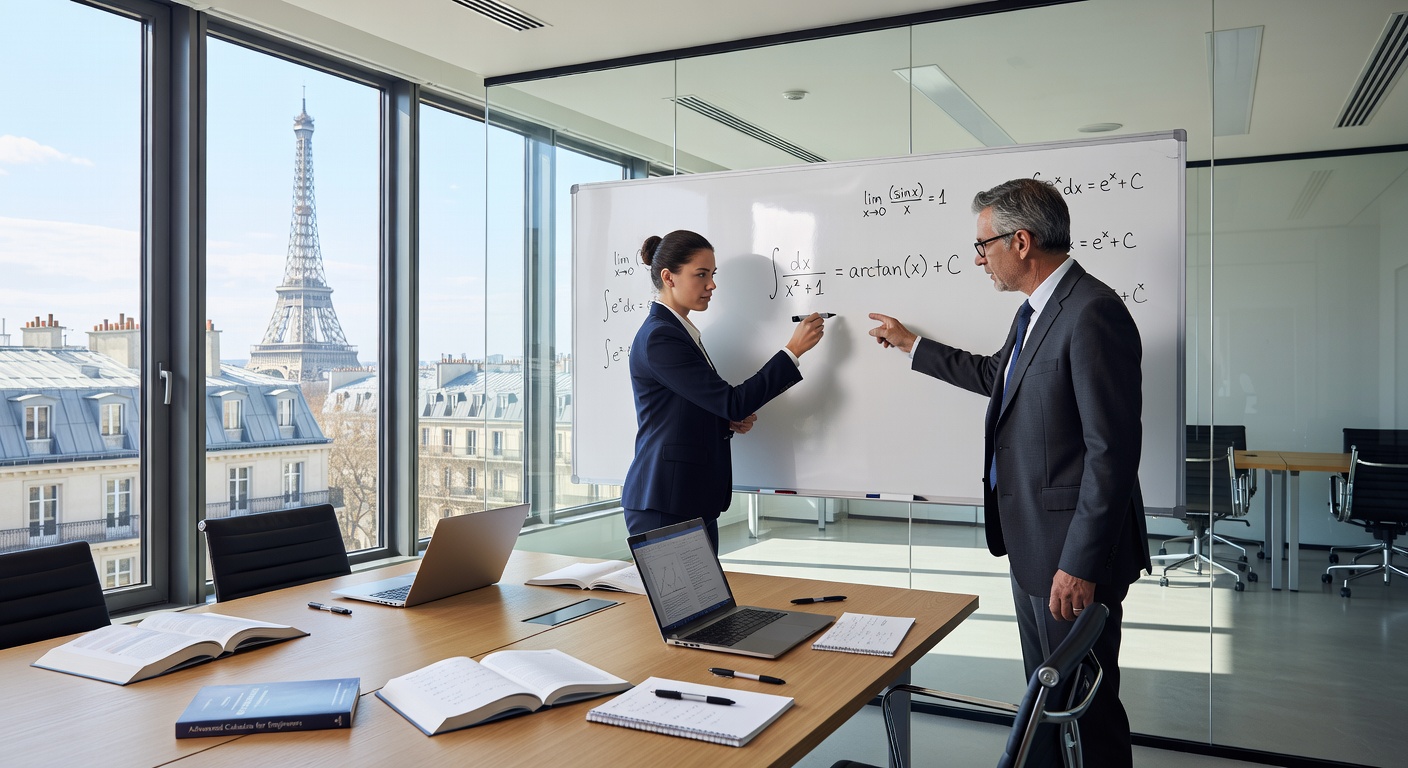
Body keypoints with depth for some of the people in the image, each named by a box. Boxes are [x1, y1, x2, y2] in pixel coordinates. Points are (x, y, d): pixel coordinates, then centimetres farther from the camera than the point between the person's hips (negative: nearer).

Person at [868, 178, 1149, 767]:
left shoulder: (1093, 314, -21)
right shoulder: (1037, 310, 12)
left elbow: (1112, 451, -24)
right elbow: (994, 375, 31)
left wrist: (1080, 565, -22)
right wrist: (910, 344, 35)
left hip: (1073, 555, -10)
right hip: (1031, 544, 10)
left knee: (1085, 703, 5)